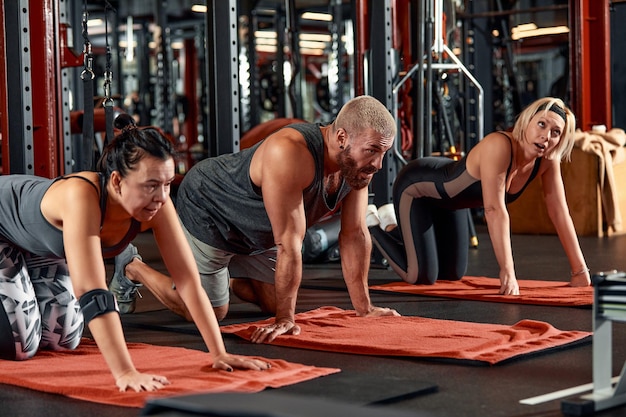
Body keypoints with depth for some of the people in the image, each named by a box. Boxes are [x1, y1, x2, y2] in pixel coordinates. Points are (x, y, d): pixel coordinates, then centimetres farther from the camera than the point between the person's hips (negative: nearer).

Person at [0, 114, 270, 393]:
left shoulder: (156, 205, -27)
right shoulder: (81, 198, -45)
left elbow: (189, 280, -24)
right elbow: (92, 292, -50)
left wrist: (219, 354, -29)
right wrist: (125, 373, -56)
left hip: (40, 242, 6)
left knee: (63, 340, 6)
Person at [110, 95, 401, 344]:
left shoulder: (359, 161, -17)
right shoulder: (290, 155, -41)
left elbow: (355, 235, -9)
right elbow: (289, 243, -38)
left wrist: (364, 308, -9)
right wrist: (286, 319, -33)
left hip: (255, 231, 8)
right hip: (206, 210, -8)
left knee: (276, 304, 10)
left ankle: (224, 272, 34)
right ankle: (133, 269, 18)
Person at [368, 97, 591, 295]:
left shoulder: (548, 160, -19)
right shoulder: (498, 146, -41)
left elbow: (560, 212, -13)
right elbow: (495, 211, -44)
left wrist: (580, 270, -13)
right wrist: (508, 272, -46)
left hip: (449, 192, 8)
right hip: (415, 186, -8)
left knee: (452, 274, 16)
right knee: (422, 276, -10)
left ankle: (396, 226, 36)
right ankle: (371, 225, 14)